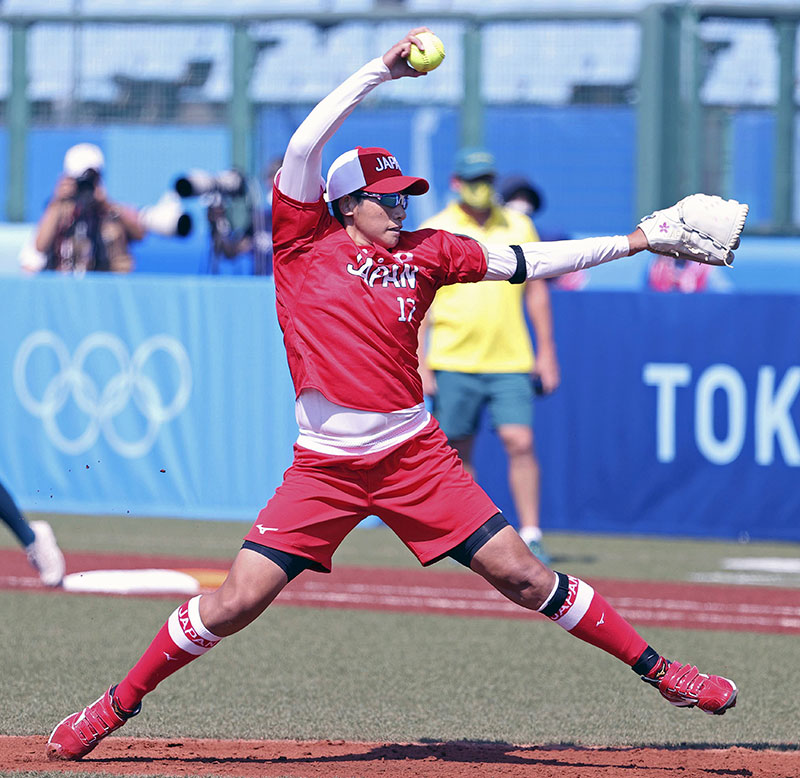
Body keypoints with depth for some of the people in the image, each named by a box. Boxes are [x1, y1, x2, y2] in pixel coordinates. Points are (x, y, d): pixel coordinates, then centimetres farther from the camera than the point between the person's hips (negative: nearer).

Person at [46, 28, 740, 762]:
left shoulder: (425, 252, 9)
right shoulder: (304, 242, 3)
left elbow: (526, 261, 11)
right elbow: (304, 146, -8)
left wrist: (639, 240, 8)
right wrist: (381, 71, -7)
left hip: (415, 454, 2)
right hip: (324, 467, -2)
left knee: (522, 575, 0)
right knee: (234, 603, -6)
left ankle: (655, 668, 9)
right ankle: (117, 704, 11)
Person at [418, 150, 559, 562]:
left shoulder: (518, 226, 9)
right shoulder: (433, 232, 1)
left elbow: (536, 291, 13)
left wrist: (546, 352, 7)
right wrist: (420, 365, -7)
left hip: (510, 362, 1)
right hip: (453, 364, -1)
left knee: (520, 443, -10)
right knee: (458, 451, 3)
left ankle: (530, 536, -7)